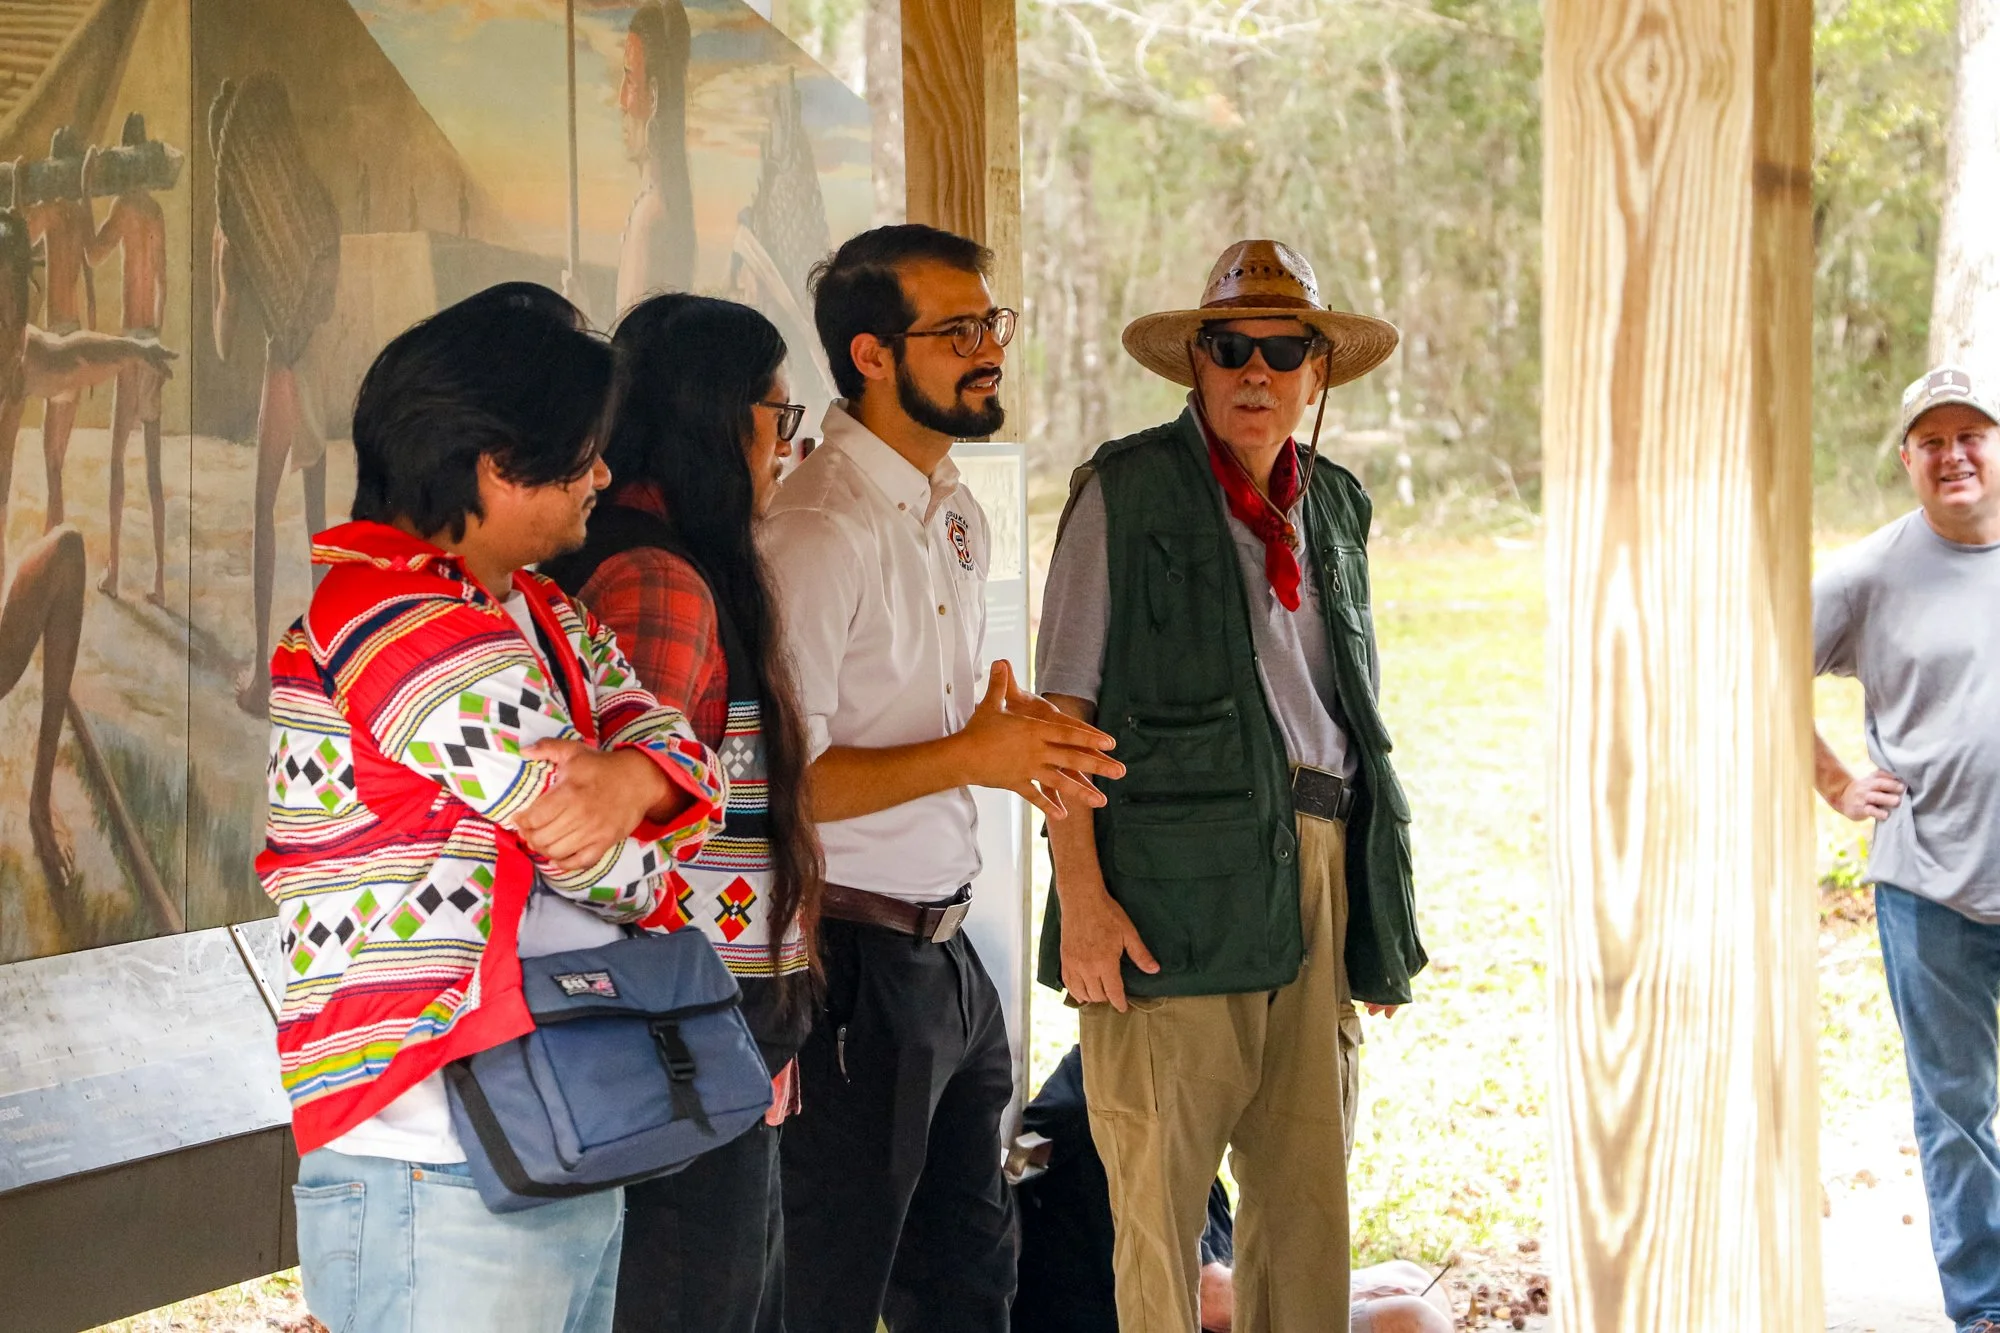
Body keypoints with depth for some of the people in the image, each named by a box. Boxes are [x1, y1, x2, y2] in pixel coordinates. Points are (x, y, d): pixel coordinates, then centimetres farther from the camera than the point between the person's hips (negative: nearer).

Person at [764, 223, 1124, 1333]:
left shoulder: (956, 514, 13)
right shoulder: (816, 530, -18)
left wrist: (1019, 739, 3)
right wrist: (970, 758, -23)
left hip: (946, 954, 9)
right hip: (854, 963, -9)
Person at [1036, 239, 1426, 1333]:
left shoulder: (1335, 504, 17)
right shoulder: (1126, 492, -1)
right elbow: (1063, 707, -6)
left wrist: (1377, 912, 14)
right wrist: (1080, 893, -15)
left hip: (1319, 872, 6)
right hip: (1176, 883, -5)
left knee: (1309, 1186, 7)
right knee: (1158, 1191, -3)